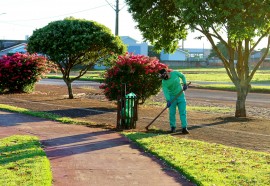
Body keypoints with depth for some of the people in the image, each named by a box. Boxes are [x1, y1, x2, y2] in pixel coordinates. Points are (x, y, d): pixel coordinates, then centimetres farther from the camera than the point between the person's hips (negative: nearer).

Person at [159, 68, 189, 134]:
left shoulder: (175, 73, -11)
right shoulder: (164, 82, -14)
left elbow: (182, 76, 8)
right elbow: (165, 91, -24)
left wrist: (185, 84, -5)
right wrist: (168, 100, -36)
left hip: (181, 95, 0)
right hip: (172, 97, 0)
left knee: (183, 112, -6)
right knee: (172, 113, 1)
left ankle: (184, 128, -8)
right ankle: (173, 127, 16)